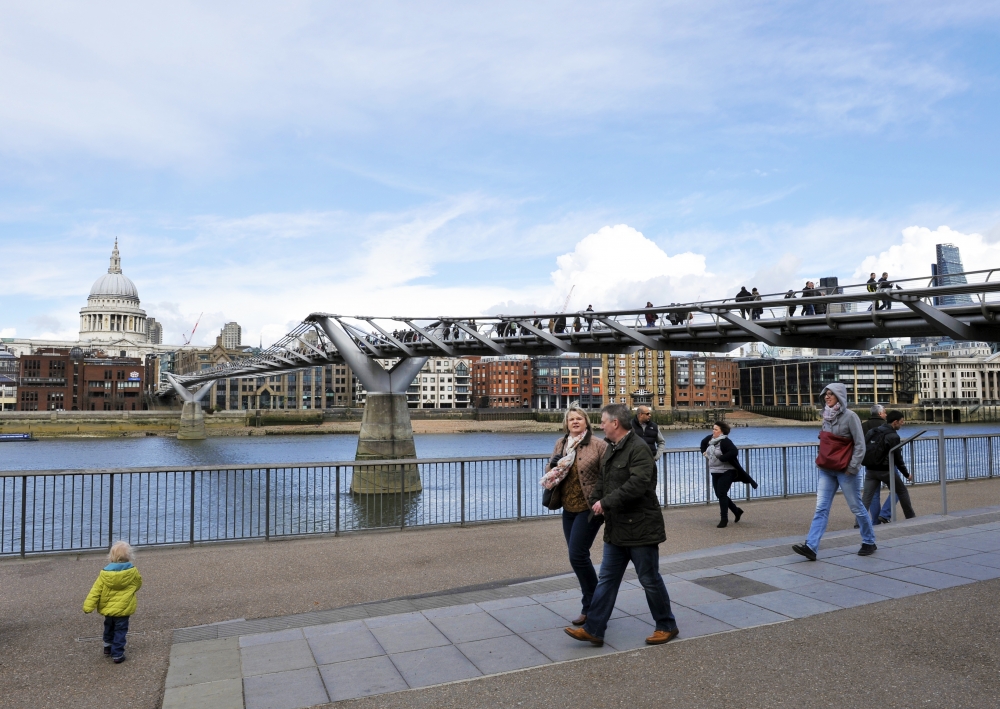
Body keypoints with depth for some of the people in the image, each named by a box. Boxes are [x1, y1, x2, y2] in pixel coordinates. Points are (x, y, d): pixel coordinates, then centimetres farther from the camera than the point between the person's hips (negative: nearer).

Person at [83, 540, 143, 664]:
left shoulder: (105, 573, -9)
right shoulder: (133, 572, -12)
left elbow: (96, 591, -9)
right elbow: (138, 584, 6)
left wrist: (88, 606, -4)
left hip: (108, 608, 3)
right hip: (123, 609, -3)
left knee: (109, 627, 26)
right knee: (120, 631, 6)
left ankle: (108, 646, 42)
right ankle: (117, 655, 4)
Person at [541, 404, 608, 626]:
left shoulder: (598, 445, -9)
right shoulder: (560, 444, 9)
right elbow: (549, 471, 17)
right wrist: (554, 465, -6)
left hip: (588, 508, -7)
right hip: (568, 509, 7)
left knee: (578, 555, -9)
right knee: (578, 557, 12)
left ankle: (592, 607, 9)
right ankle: (591, 606, 27)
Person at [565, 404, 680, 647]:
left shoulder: (638, 449, -18)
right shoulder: (611, 449, 12)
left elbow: (637, 484, -29)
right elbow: (603, 481, 19)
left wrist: (606, 502, -25)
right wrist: (595, 500, 1)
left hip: (640, 528, -9)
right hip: (616, 529, 9)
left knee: (650, 580, 7)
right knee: (607, 579, 10)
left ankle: (667, 626, 26)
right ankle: (593, 630, 16)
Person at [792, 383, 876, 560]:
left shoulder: (850, 416, -9)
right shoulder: (827, 416, 10)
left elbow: (860, 444, -10)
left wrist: (852, 467, -13)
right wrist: (821, 461, 9)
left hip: (844, 471, -6)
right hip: (825, 470, 6)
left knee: (856, 507, 9)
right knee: (821, 508, -2)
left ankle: (869, 542, 29)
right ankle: (811, 546, -9)